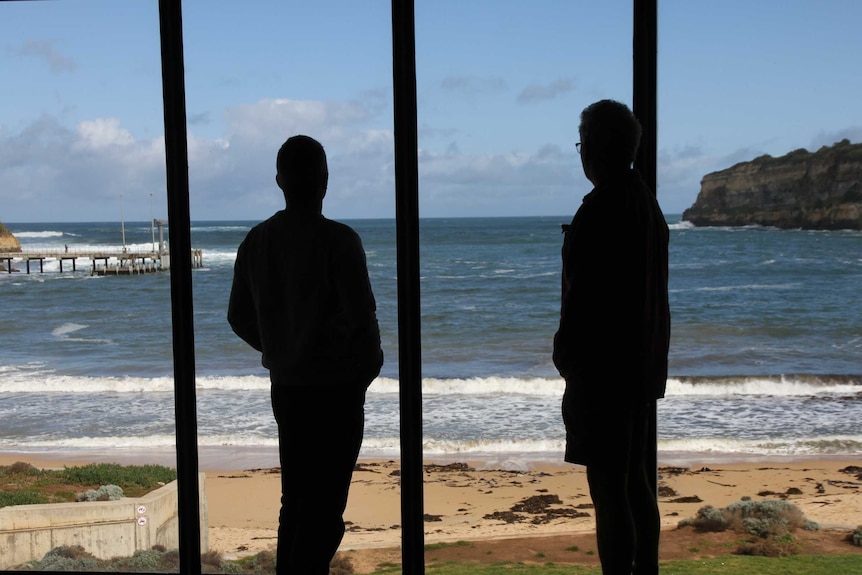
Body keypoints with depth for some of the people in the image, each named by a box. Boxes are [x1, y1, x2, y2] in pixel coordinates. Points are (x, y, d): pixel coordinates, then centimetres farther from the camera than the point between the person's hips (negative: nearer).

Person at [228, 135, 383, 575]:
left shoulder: (256, 241, 4)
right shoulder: (337, 240, -15)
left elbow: (239, 317, 8)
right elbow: (361, 313, -20)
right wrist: (367, 362, -1)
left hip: (285, 386, 6)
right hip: (336, 387, -6)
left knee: (295, 498, 16)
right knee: (325, 506, -2)